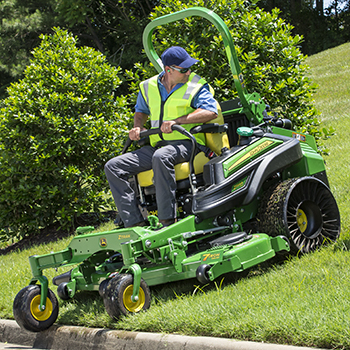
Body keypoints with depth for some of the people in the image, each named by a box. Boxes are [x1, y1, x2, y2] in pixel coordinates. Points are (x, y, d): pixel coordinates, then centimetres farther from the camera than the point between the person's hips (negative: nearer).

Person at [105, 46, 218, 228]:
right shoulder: (149, 87, 13)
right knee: (113, 167, -8)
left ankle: (167, 220, -39)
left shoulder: (197, 86, -1)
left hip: (186, 144, -6)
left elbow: (211, 111, -14)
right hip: (156, 146, 6)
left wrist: (177, 121, -21)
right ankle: (135, 222, -17)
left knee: (161, 156, -41)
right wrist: (137, 127, 7)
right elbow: (141, 110, 30)